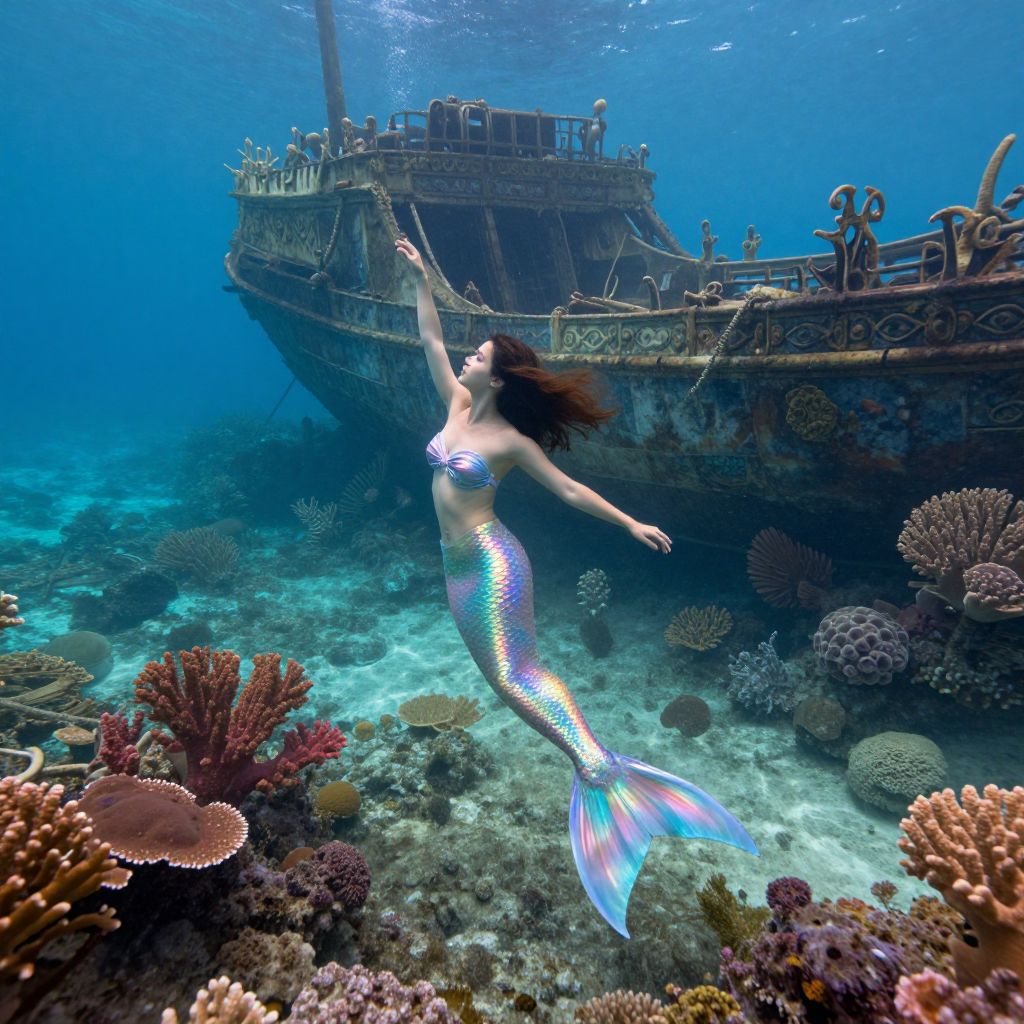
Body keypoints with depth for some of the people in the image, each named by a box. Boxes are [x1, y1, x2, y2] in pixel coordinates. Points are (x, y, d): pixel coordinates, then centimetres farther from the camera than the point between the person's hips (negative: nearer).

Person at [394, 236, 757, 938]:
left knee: (515, 676, -17)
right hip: (459, 565, 8)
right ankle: (589, 759, 14)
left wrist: (631, 524, -8)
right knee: (510, 677, 7)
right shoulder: (457, 405, 7)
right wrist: (421, 278, 13)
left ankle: (598, 765, -14)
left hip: (490, 562, -8)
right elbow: (431, 338, 14)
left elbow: (568, 489, -5)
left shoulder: (512, 439, -10)